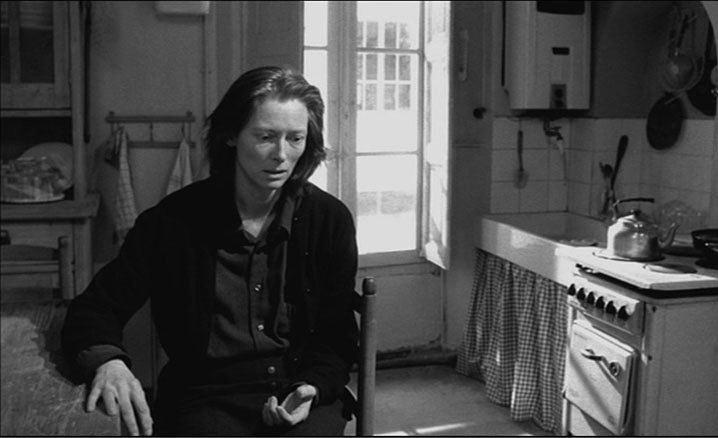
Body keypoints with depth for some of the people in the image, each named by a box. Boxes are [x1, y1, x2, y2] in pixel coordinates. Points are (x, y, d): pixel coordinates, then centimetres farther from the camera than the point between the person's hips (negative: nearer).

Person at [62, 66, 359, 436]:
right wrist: (108, 361, -21)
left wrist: (311, 388, -13)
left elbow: (337, 338, 7)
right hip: (205, 399, 0)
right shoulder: (175, 220, -1)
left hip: (304, 395, 1)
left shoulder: (330, 219, 3)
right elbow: (94, 309, 1)